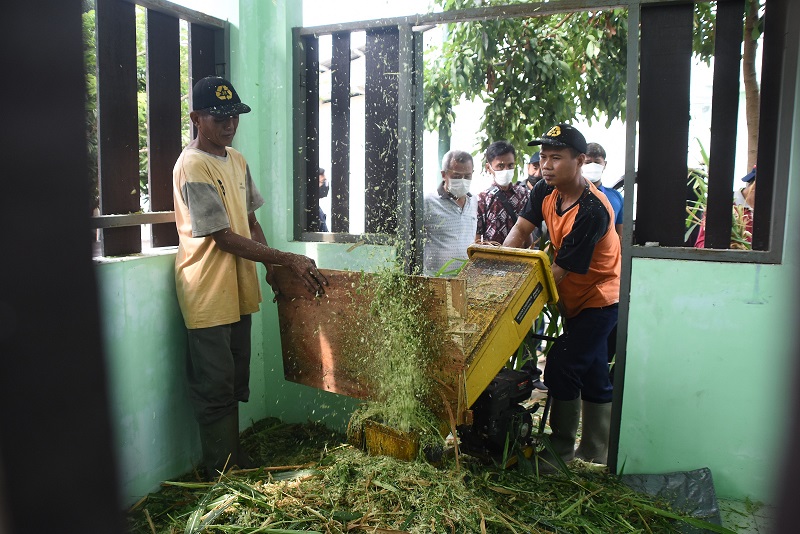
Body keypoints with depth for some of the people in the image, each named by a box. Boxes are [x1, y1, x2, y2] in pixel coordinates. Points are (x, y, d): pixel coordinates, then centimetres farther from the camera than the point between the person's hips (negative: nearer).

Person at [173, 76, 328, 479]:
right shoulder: (192, 167, -15)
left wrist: (271, 268, 3)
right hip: (207, 295, -8)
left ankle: (235, 458, 33)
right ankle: (222, 472, 17)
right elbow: (225, 238, -19)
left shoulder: (237, 160, 11)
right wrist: (287, 260, -20)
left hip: (238, 290, 8)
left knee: (236, 384, 18)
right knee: (215, 389, 2)